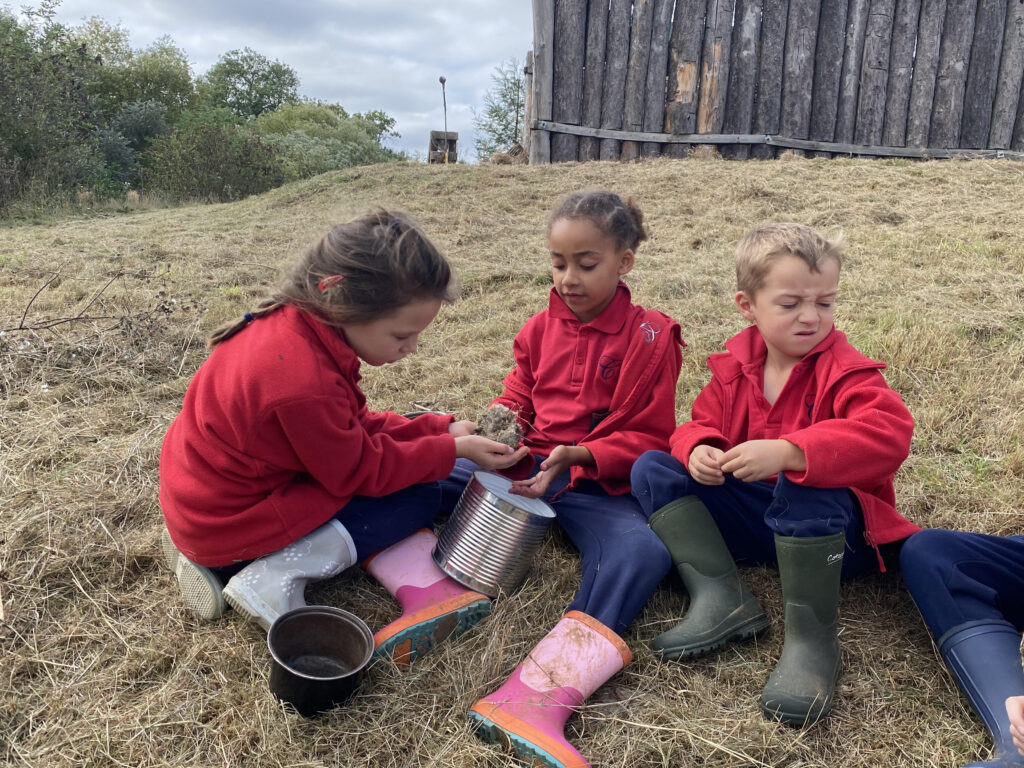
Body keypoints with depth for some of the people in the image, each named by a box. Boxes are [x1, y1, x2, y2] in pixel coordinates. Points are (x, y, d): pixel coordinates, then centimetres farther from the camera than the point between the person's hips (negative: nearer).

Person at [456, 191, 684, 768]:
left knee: (645, 547, -38)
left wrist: (578, 457, -22)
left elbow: (646, 436, -5)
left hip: (598, 482, -5)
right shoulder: (541, 329, 13)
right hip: (525, 465, 5)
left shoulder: (650, 335, -2)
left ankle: (545, 696, -53)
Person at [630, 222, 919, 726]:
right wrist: (698, 449, -18)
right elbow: (702, 422, 9)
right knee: (652, 469, -6)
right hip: (751, 517, 6)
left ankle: (812, 638, -24)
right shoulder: (734, 367, 3)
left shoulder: (844, 372, -13)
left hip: (826, 522, -6)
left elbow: (888, 433, -31)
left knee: (801, 488, -41)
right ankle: (721, 597, -20)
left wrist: (786, 452, -42)